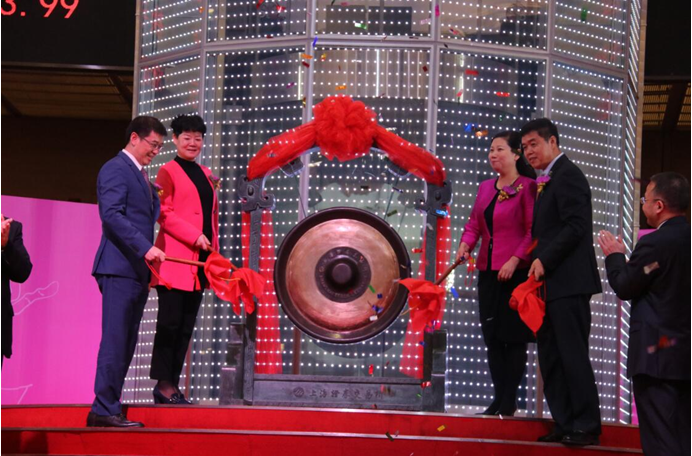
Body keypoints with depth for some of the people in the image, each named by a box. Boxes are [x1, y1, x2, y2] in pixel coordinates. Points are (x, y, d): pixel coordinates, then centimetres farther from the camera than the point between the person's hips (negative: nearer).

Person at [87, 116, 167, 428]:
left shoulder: (141, 176, 23)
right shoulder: (115, 169, -6)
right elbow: (111, 214, -19)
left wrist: (148, 268, 17)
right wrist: (145, 248, -25)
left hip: (137, 271, 9)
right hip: (119, 268, -9)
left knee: (126, 343, 7)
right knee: (115, 340, -10)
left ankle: (107, 408, 9)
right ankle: (105, 410, -9)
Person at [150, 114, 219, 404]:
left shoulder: (206, 175, 20)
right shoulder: (168, 171, 0)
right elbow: (164, 214, -9)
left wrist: (215, 253, 13)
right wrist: (195, 237, -16)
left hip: (199, 261, 7)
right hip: (175, 258, -7)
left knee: (186, 326, 6)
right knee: (170, 322, -6)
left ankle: (172, 384, 9)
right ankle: (163, 384, -3)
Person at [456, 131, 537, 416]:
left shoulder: (527, 187, -7)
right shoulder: (485, 188, 14)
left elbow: (533, 231, -11)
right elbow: (474, 224, 13)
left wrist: (515, 260, -19)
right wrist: (465, 245, -6)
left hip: (516, 272, -7)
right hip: (488, 272, 7)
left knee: (513, 336, -3)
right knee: (492, 336, 8)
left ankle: (509, 401, 3)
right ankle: (499, 398, 15)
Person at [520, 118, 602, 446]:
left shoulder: (567, 175, -9)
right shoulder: (547, 180, 20)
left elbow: (576, 226, -17)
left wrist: (544, 261, -16)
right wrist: (537, 265, 10)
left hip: (568, 283, -10)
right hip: (550, 283, 10)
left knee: (573, 355, -8)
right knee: (550, 357, 10)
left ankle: (586, 426, -4)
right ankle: (565, 424, 15)